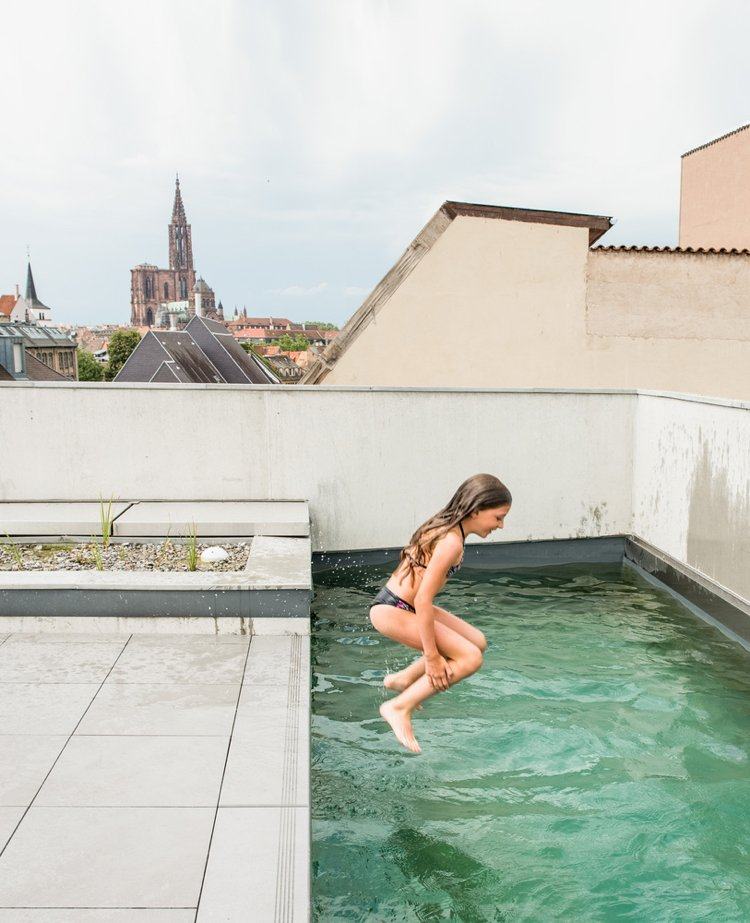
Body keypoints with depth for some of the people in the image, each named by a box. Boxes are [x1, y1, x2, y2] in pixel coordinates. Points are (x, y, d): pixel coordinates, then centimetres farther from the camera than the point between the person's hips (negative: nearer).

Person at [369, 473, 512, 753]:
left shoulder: (446, 526, 7)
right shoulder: (452, 543, -23)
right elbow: (423, 600, -26)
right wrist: (432, 656, -19)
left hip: (404, 603, 10)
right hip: (391, 610, -10)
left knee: (477, 642, 12)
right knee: (470, 658, -13)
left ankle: (404, 679, 19)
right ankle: (399, 708, -6)